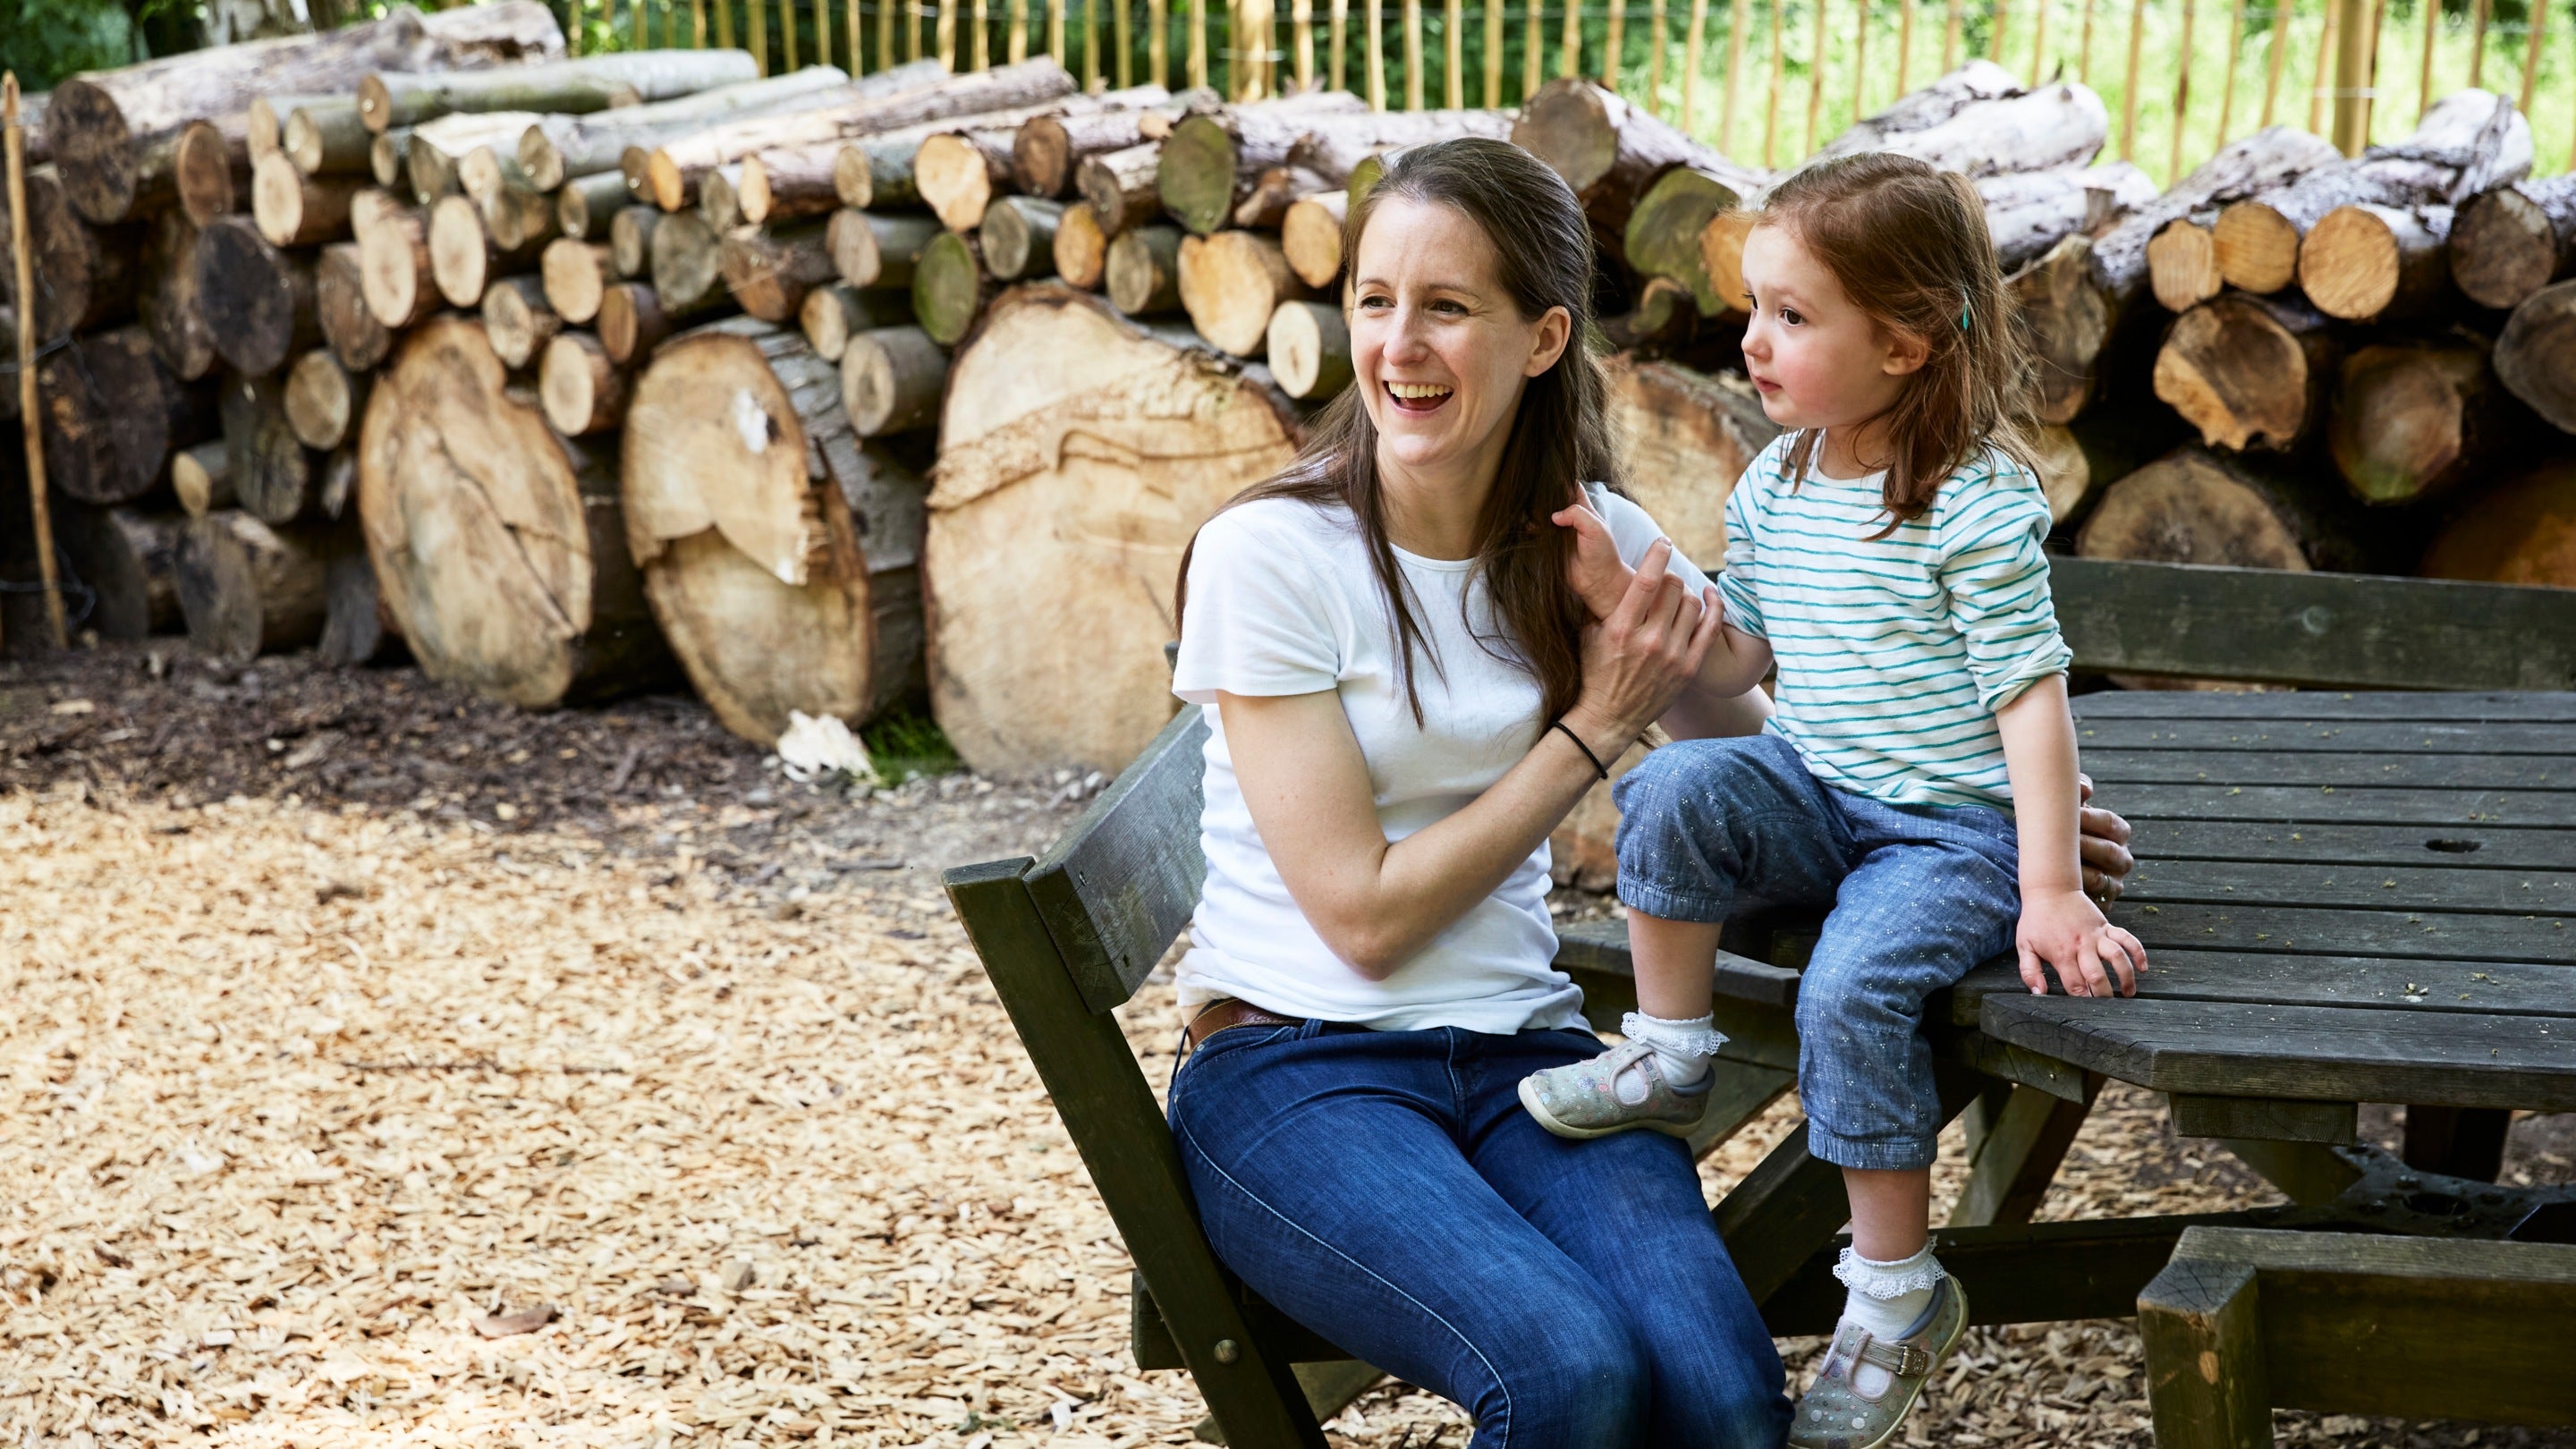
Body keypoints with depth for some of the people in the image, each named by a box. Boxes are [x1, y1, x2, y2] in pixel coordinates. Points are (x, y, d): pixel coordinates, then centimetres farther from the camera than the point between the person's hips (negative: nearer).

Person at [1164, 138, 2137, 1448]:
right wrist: (1596, 725, -9)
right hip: (1293, 1067, -3)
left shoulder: (1595, 540, 5)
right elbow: (1366, 916, -11)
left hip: (1521, 1054, 4)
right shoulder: (1268, 554, -9)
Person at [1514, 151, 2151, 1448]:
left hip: (1955, 828, -6)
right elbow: (1728, 662, 11)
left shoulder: (1975, 500, -16)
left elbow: (2031, 698, -16)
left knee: (1853, 986, -27)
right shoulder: (1775, 487, 4)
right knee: (1678, 787, -24)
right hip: (1817, 797, 6)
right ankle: (1668, 1055, -6)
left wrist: (2051, 889, -21)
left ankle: (1897, 1293, -9)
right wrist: (1620, 593, -6)